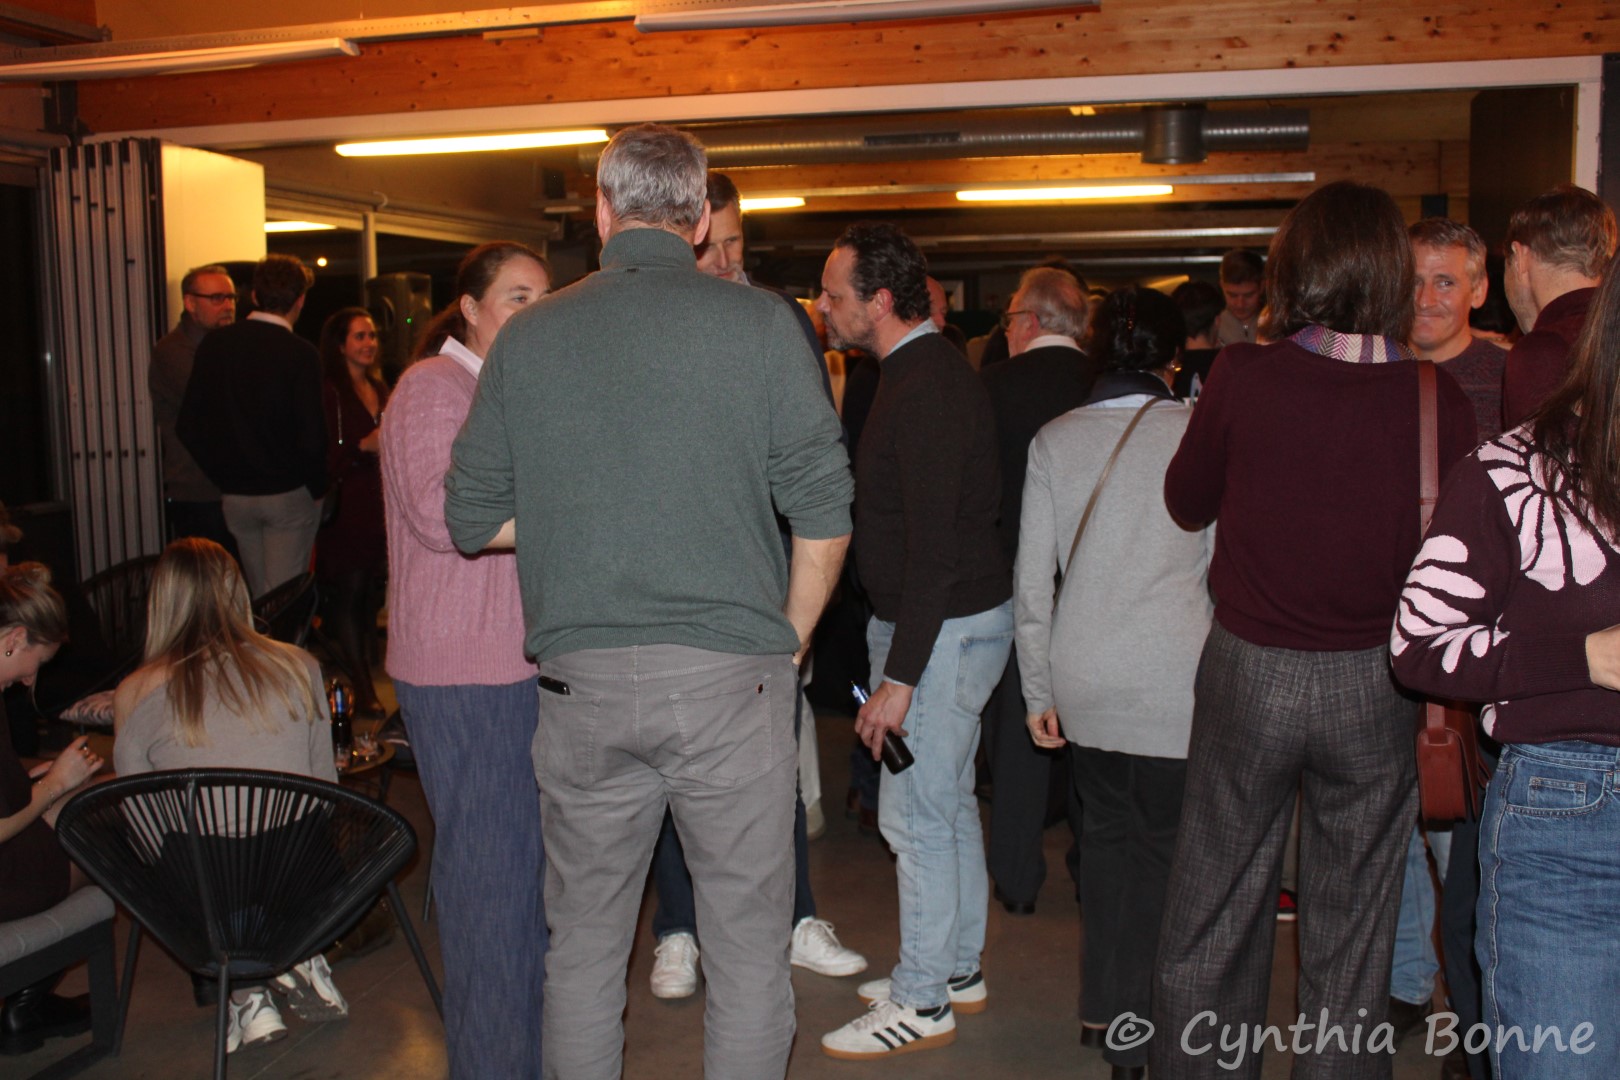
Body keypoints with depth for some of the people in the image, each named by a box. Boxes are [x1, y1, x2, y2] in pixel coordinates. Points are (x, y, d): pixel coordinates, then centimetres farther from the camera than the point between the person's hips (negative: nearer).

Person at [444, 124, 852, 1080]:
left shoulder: (530, 336, 5)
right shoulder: (761, 324, -2)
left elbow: (474, 518, 8)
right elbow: (824, 511, -5)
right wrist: (789, 642, 8)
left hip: (582, 680, 3)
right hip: (728, 675, -2)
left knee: (584, 944, 17)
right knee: (748, 946, 9)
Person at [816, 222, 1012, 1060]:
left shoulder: (925, 389, -21)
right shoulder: (926, 371, 11)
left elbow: (932, 546, -25)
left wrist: (898, 679, -24)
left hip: (945, 627, -10)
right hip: (951, 620, 10)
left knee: (916, 815, -1)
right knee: (948, 804, 18)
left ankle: (922, 1003, 13)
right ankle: (957, 969, 32)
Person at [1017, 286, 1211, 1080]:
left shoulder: (1055, 439, 5)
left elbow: (1032, 577, 5)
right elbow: (1227, 566, -1)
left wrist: (1038, 689, 12)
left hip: (1082, 679, 3)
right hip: (1173, 681, -3)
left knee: (1106, 829, 17)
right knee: (1163, 848, 7)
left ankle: (1104, 1006, 25)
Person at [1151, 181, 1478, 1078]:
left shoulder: (1243, 376, -13)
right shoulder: (1439, 401, -10)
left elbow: (1186, 502, 2)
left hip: (1250, 671, -1)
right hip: (1374, 684, 1)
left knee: (1213, 918, 14)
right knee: (1351, 932, 15)